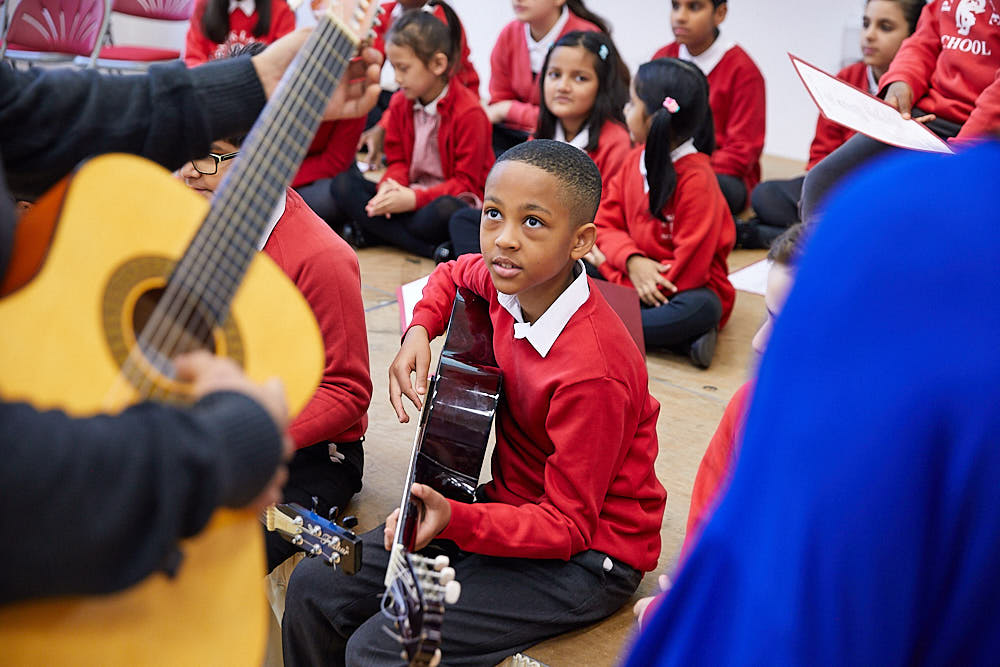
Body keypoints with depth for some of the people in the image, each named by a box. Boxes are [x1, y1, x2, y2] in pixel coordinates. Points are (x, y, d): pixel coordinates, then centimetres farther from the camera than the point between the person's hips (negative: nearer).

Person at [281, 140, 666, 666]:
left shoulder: (593, 374, -30)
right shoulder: (510, 284, -7)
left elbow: (568, 525, -22)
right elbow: (454, 274, 19)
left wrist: (455, 519, -36)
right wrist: (418, 332, -1)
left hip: (587, 555, -7)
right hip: (510, 503, 8)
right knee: (314, 588, 0)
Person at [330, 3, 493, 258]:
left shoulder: (468, 112, -15)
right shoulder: (400, 103, 5)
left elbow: (466, 182, -14)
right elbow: (398, 161, 10)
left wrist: (415, 198, -25)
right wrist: (390, 185, -15)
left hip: (451, 197, -7)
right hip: (409, 194, 7)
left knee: (446, 210, -42)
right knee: (343, 184, -13)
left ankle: (373, 231, -16)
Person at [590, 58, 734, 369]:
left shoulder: (696, 180, -19)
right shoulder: (636, 159, 2)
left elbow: (688, 270, -22)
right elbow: (606, 223, 5)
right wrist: (632, 261, -18)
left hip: (681, 288, -7)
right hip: (635, 280, 7)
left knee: (702, 308, -38)